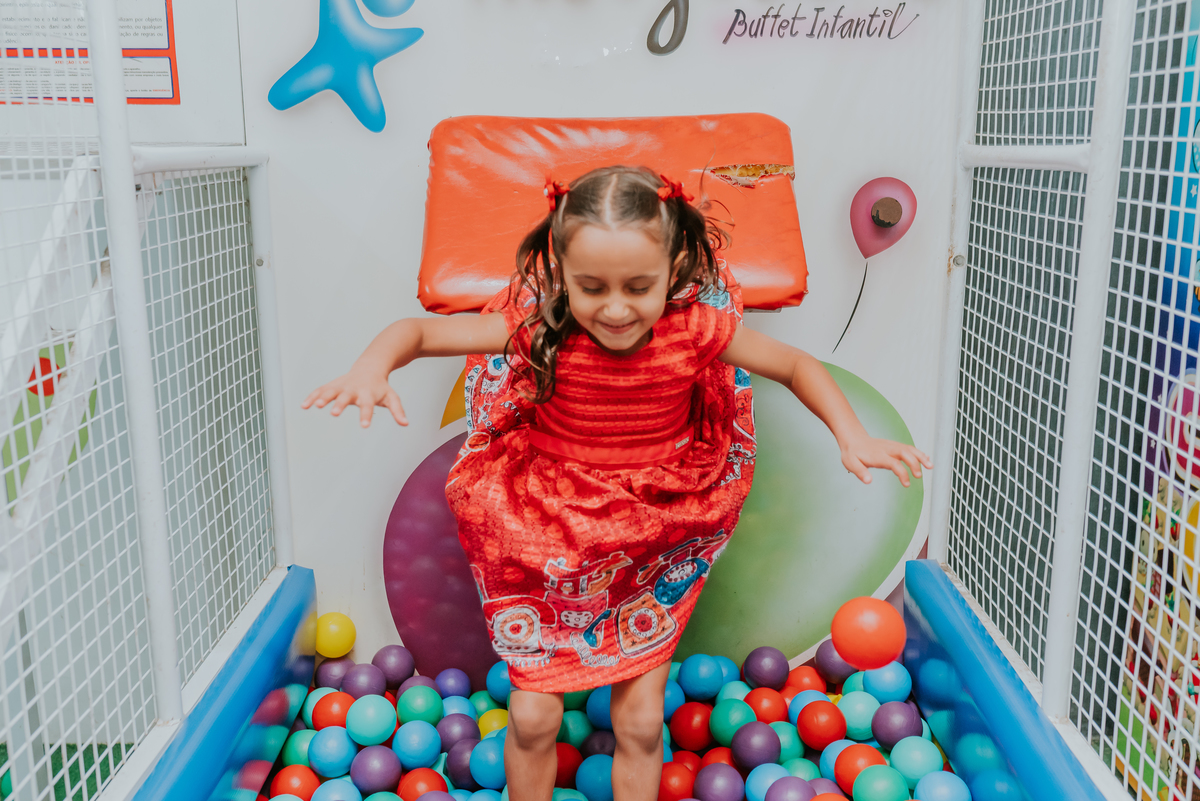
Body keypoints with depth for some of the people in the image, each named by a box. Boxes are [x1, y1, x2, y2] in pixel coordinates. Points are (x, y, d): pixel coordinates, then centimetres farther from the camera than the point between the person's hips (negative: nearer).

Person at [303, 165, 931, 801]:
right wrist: (373, 366, -35)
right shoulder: (537, 330, -20)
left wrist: (852, 437, -15)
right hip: (549, 551, 0)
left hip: (654, 554, 1)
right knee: (533, 717, 4)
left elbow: (798, 366, -2)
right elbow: (418, 331, -13)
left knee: (640, 723, 5)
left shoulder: (697, 329, -18)